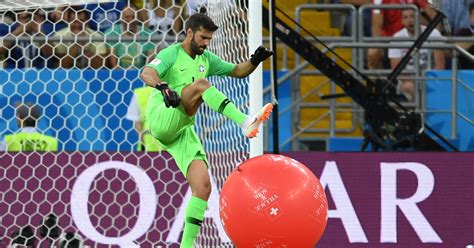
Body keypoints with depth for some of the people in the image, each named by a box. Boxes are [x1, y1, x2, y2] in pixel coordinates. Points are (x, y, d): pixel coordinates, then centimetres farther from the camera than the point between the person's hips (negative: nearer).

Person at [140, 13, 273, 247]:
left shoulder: (206, 59, 20)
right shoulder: (172, 54, -1)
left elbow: (238, 71, 24)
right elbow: (147, 73, -20)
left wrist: (254, 61, 2)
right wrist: (163, 87, -41)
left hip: (183, 131, 7)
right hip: (162, 120, -7)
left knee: (203, 186, -8)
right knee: (201, 84, -28)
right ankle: (246, 122, -43)